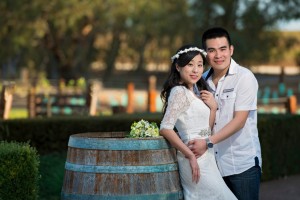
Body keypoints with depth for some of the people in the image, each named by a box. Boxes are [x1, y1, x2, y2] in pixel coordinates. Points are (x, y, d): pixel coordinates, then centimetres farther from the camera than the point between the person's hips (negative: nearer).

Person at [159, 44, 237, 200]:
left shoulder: (195, 92, 14)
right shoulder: (179, 92, -12)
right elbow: (165, 128, -22)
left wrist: (213, 107, -1)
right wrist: (190, 155, -20)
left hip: (206, 159, 9)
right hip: (194, 160, -9)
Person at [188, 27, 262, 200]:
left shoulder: (244, 77, -7)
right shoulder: (203, 80, 9)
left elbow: (239, 121, -14)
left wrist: (208, 142, -20)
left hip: (243, 165, -5)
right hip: (213, 164, 5)